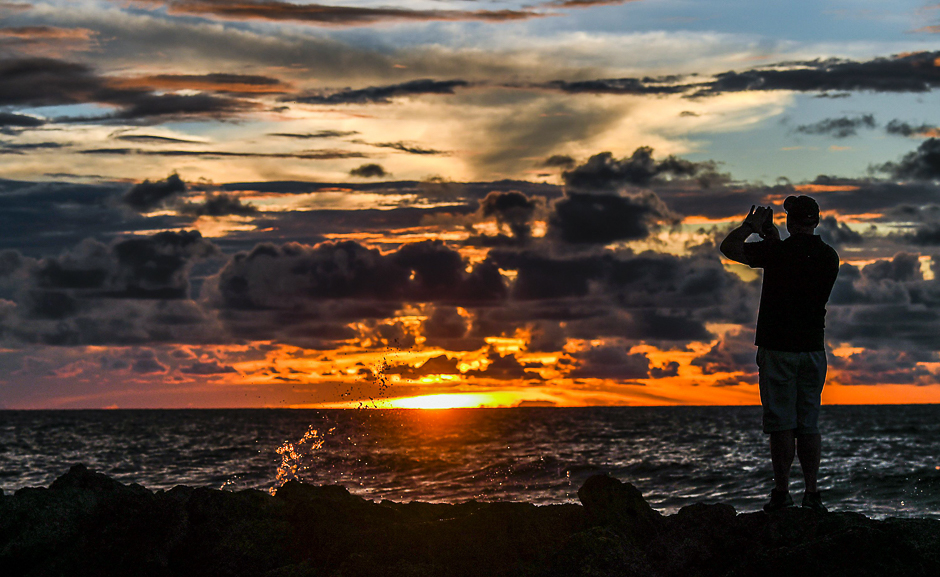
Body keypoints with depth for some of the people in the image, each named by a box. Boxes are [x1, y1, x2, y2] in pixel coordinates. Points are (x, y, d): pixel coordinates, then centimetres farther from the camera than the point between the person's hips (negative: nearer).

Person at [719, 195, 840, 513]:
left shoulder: (778, 251, -12)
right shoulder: (829, 257, 4)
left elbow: (728, 247, -4)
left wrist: (751, 224, 11)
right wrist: (772, 236, 30)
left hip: (777, 348, -4)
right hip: (813, 348, 5)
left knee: (780, 423, -2)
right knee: (808, 424, 8)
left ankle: (781, 493, -1)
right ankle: (812, 493, 6)